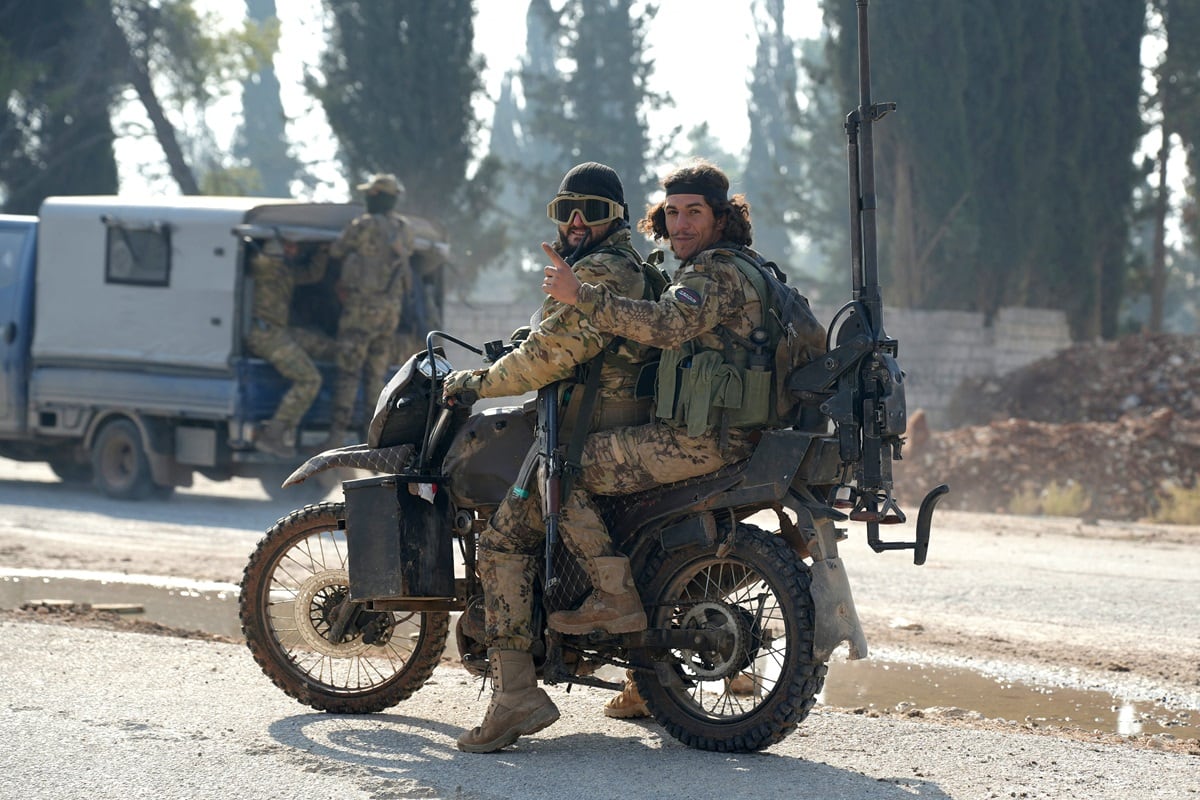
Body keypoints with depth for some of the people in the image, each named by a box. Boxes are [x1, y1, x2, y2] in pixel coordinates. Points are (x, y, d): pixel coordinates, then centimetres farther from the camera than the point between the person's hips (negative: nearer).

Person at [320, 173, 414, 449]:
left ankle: (337, 434, -10)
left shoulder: (363, 226, -11)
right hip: (392, 308, 6)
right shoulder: (403, 231, 8)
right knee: (376, 375, 11)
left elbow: (336, 251, 0)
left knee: (348, 372, -5)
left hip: (362, 306, -6)